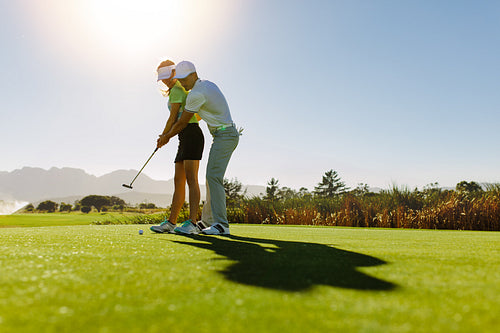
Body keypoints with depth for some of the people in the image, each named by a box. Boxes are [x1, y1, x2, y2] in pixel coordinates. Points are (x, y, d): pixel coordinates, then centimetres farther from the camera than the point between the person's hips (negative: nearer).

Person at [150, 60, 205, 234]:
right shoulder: (181, 90, 25)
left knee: (191, 179, -15)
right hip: (185, 138, 10)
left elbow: (173, 118, -7)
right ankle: (171, 222, 9)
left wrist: (163, 137, 5)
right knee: (178, 181, 6)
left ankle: (192, 222, -16)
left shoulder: (176, 90, -4)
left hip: (191, 135, -10)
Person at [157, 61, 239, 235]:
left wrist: (167, 136, 11)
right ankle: (207, 221, 14)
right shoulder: (207, 84, 16)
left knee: (213, 176, -17)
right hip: (228, 134, 10)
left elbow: (182, 123, -6)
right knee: (212, 177, 10)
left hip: (224, 134, -10)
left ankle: (221, 224, -19)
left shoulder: (196, 94, -15)